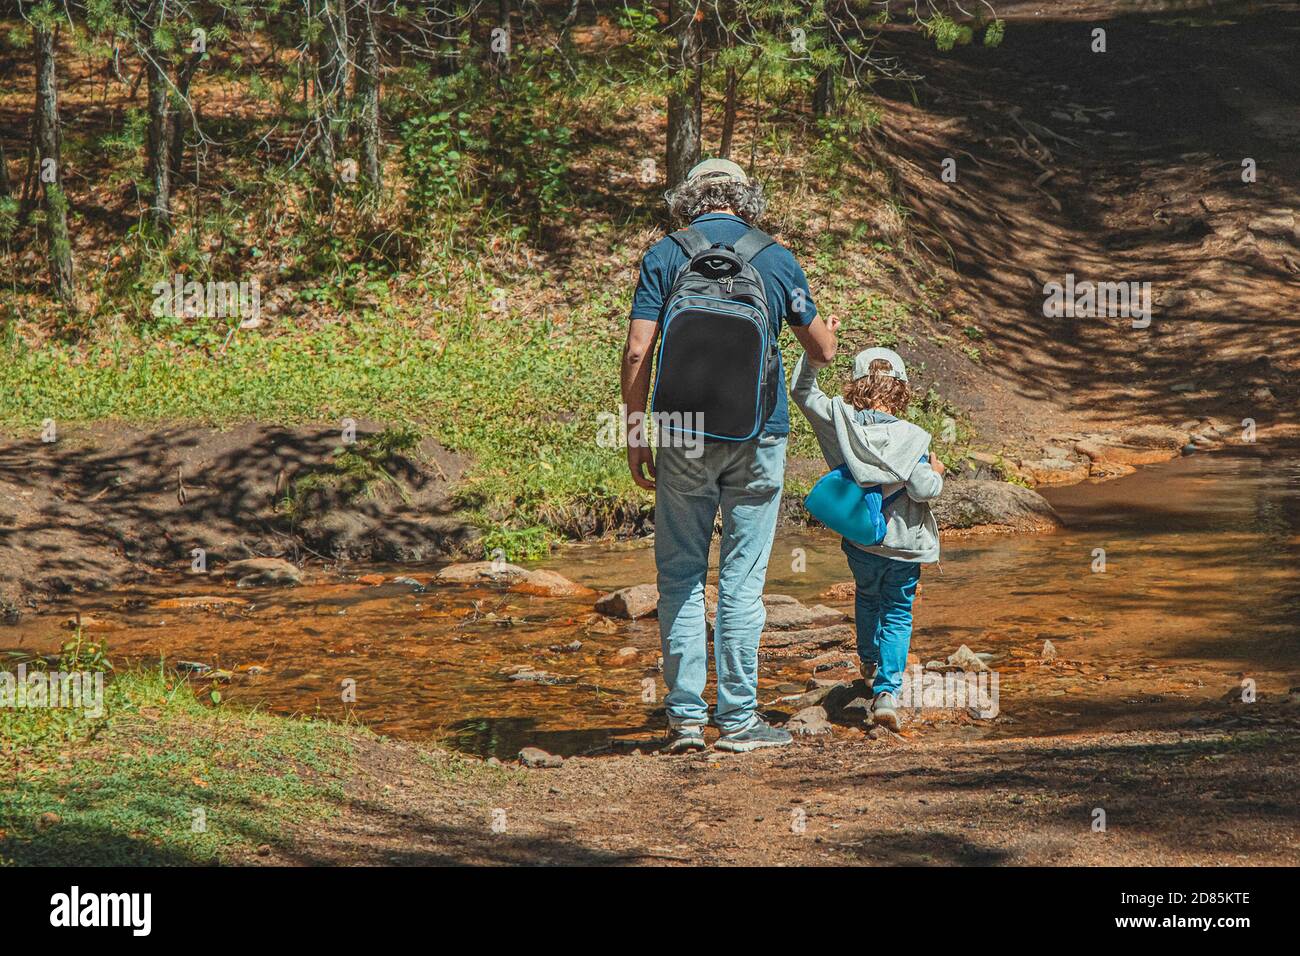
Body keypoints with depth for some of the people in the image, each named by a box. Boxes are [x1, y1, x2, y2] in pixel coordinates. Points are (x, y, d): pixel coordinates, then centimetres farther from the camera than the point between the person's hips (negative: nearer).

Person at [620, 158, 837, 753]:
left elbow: (637, 352, -6)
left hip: (685, 435, 0)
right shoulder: (776, 258, 4)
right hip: (758, 435, 0)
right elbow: (824, 350, 14)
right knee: (742, 579, 4)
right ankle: (737, 719, 6)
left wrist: (636, 434, 2)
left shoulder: (665, 256, 2)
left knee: (681, 576, 7)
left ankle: (685, 717, 4)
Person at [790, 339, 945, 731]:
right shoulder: (911, 438, -17)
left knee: (867, 597, 30)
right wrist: (936, 472, 2)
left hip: (859, 541, 3)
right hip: (903, 545, -3)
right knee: (897, 615, 6)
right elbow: (923, 490, -18)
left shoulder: (840, 421, -8)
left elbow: (802, 391, 4)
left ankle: (870, 663, 49)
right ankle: (886, 691, -9)